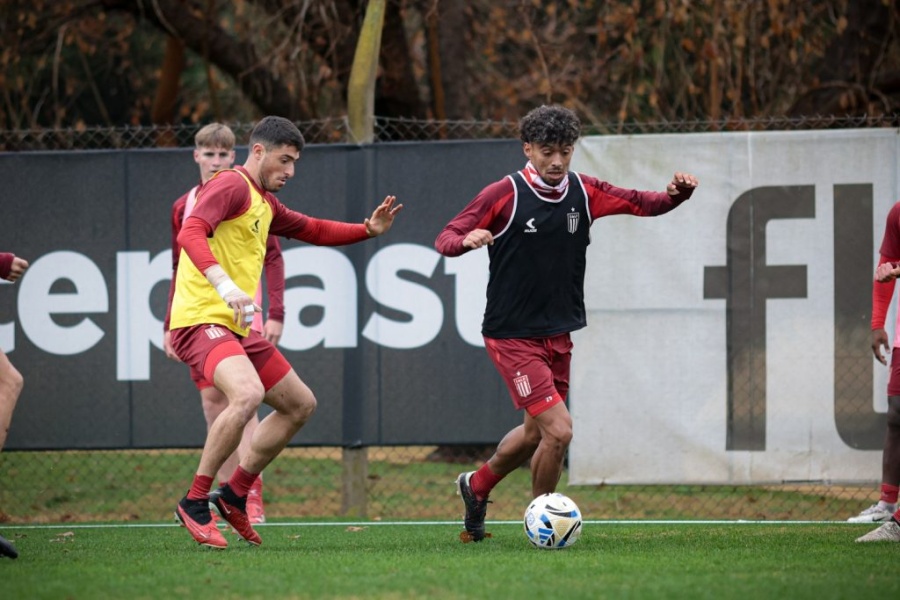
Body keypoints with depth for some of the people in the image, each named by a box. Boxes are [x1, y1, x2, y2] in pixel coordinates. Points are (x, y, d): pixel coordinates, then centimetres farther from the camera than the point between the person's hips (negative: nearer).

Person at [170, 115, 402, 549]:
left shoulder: (266, 203, 21)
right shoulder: (232, 186, -9)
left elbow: (313, 230, 37)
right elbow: (190, 234, -25)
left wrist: (368, 230, 22)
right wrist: (224, 285, -39)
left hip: (237, 328, 10)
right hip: (202, 320, -10)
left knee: (300, 404, 16)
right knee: (248, 394, -33)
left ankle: (234, 495, 21)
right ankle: (194, 504, -23)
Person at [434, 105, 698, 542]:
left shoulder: (584, 193, 2)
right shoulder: (504, 194, -12)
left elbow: (642, 203, 5)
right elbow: (445, 239, -10)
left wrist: (676, 194, -16)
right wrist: (467, 240, -34)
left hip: (559, 336, 6)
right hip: (512, 337, -6)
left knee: (535, 433, 19)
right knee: (558, 430, -16)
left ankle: (477, 485, 46)